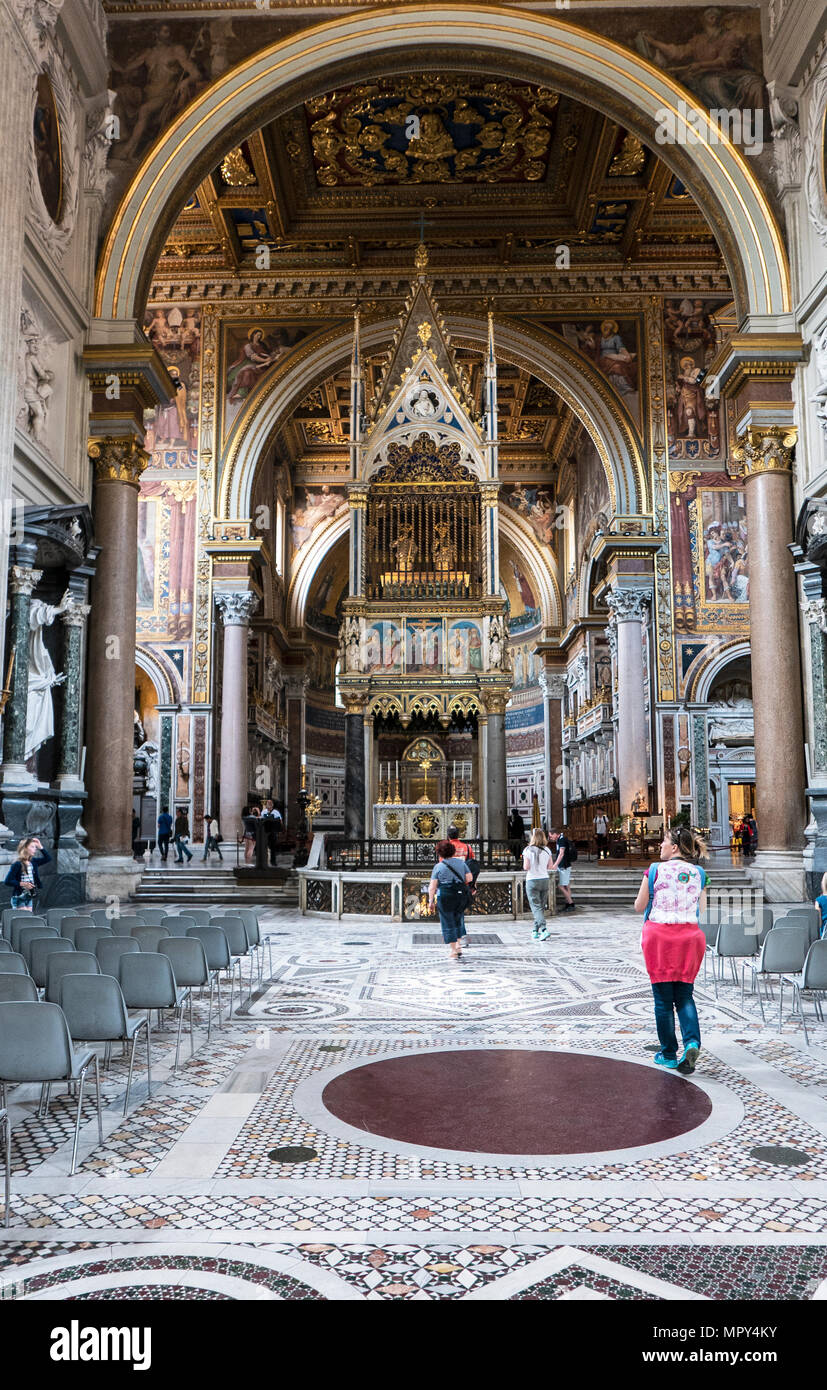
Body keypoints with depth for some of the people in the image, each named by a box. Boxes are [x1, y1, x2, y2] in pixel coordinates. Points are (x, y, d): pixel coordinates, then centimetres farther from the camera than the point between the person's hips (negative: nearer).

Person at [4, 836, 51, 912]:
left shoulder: (32, 862, 6)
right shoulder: (18, 864, -13)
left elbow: (48, 858, 14)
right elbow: (7, 881, -13)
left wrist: (40, 847, 3)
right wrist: (22, 884, -23)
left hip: (29, 898, 7)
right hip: (19, 898, -7)